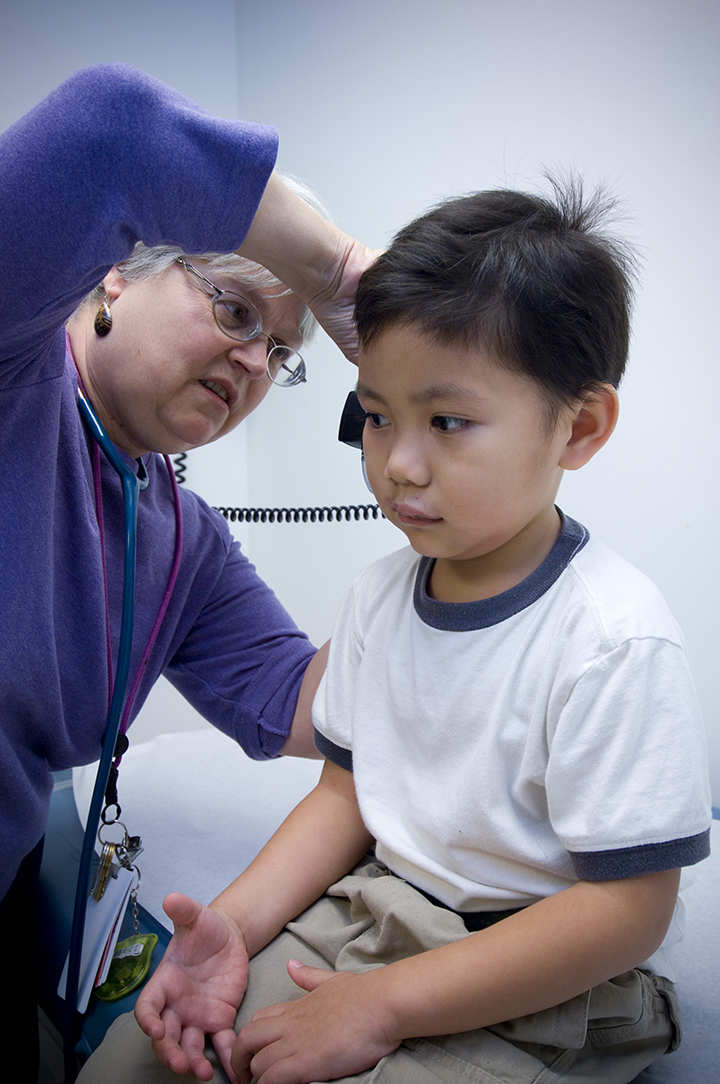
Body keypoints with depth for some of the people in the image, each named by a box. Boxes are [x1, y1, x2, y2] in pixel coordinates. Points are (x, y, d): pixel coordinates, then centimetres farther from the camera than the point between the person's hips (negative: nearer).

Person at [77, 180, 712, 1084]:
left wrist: (382, 1004, -21)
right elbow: (347, 791, 7)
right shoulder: (378, 595, -1)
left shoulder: (613, 637, -23)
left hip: (549, 995, -5)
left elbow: (627, 912, -21)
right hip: (371, 917, 6)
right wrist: (236, 923, -9)